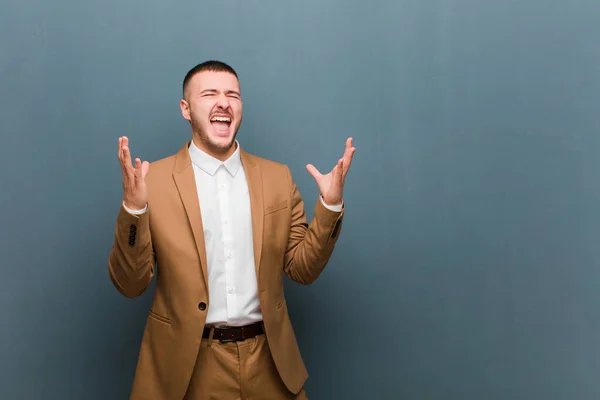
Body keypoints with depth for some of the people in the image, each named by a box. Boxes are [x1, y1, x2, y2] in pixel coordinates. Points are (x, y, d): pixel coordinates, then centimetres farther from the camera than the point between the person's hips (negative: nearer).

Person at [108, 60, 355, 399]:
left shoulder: (278, 177, 3)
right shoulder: (154, 179, -5)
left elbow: (302, 270, 5)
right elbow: (130, 284, -5)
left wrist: (330, 206, -8)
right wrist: (133, 208, -19)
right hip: (186, 365, -2)